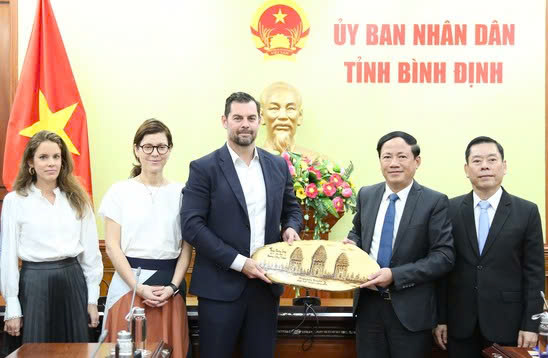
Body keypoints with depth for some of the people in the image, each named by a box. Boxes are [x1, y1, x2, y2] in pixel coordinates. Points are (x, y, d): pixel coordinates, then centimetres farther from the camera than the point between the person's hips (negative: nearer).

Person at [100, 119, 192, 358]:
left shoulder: (180, 193, 4)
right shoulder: (120, 191, 1)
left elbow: (187, 247, 5)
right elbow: (112, 247, -2)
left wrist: (173, 286, -6)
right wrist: (138, 287, -10)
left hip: (169, 286, 1)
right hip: (129, 284, -1)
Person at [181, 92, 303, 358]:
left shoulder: (278, 165, 8)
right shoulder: (204, 168, -6)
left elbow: (292, 208, 20)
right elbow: (191, 224, -12)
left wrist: (291, 228, -4)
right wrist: (238, 262, -17)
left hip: (266, 282, 4)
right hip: (221, 284, -4)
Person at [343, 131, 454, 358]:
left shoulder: (435, 202, -9)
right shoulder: (366, 195, 6)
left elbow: (444, 256, -13)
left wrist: (395, 275, -21)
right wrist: (352, 244, -3)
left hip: (410, 309, -4)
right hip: (368, 304, 4)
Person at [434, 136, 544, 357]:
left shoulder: (527, 212, -1)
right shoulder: (450, 210, 1)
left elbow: (534, 273, -1)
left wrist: (531, 325, -5)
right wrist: (440, 318, 0)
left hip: (506, 322, -1)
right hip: (460, 322, 1)